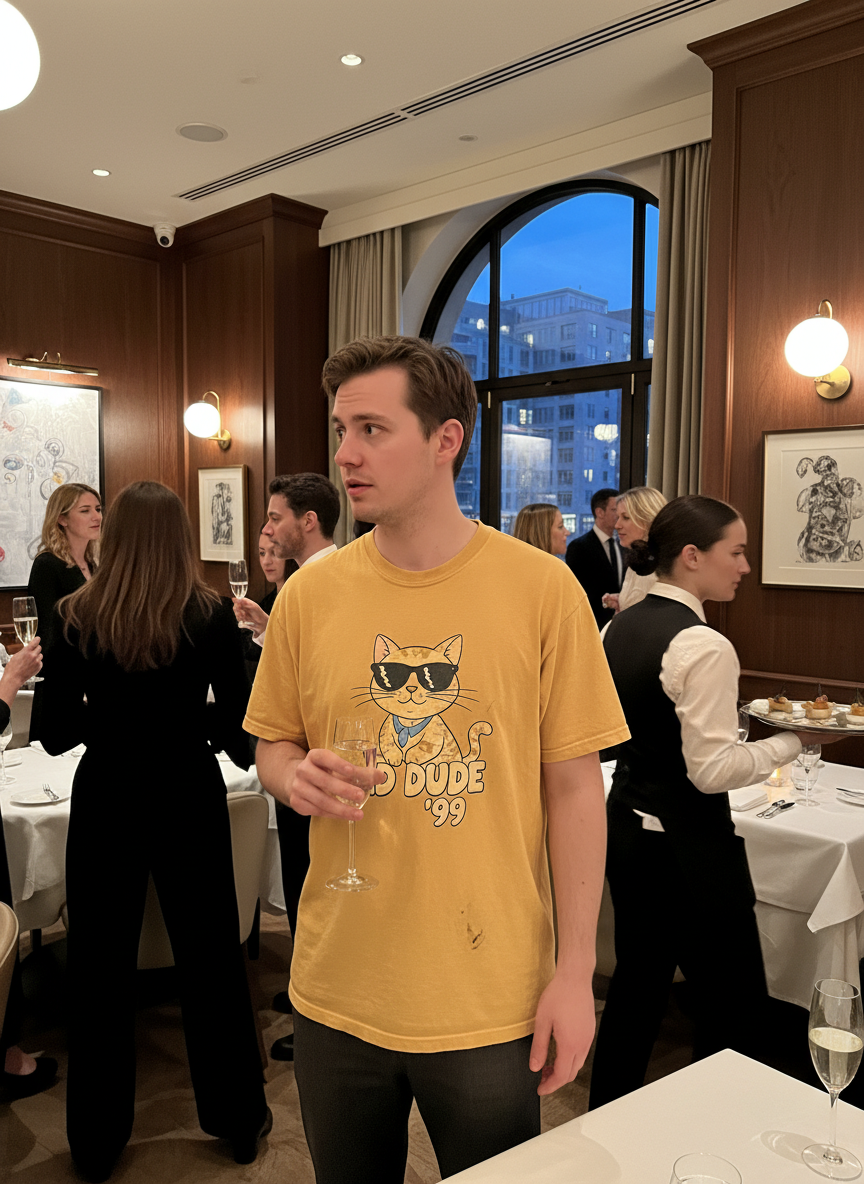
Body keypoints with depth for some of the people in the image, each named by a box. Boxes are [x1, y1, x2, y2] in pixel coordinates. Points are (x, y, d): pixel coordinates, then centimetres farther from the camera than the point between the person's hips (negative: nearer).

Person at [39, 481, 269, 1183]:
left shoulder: (78, 618, -7)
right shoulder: (212, 617, -10)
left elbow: (56, 733, -2)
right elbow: (239, 733, -6)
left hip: (106, 798, 1)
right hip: (189, 796, -1)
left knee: (100, 966, 16)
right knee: (211, 957, 14)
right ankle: (238, 1120, 31)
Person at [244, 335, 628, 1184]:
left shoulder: (543, 589, -11)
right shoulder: (308, 594, -3)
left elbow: (574, 786, -7)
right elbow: (273, 746, 9)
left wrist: (574, 971, -7)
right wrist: (295, 776, -15)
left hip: (492, 998, -2)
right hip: (337, 989, 3)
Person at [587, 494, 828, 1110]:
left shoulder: (619, 626, 4)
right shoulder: (704, 647, -21)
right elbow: (712, 769, -21)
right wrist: (791, 741, -9)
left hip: (627, 827, 9)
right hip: (689, 845, -9)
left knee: (638, 980, 22)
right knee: (737, 1004, 9)